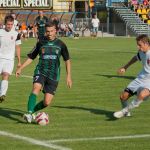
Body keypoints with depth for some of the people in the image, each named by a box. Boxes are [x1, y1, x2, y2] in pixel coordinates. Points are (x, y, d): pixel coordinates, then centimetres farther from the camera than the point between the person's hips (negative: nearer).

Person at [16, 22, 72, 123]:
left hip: (53, 75, 0)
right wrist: (20, 68, 5)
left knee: (47, 102, -6)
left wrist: (68, 76, 5)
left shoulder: (60, 44, 4)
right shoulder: (41, 43, 6)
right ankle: (29, 113, -38)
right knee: (36, 88, -31)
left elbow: (67, 60, 11)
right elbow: (31, 57, 14)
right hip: (41, 72, 0)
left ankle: (32, 111, 19)